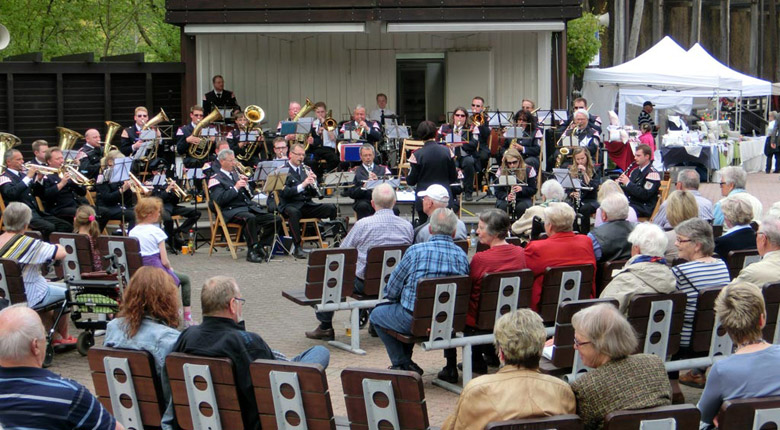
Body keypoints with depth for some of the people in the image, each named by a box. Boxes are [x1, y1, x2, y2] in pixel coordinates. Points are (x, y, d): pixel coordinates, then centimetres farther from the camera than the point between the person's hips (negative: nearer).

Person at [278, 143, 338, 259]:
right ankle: (297, 247, -34)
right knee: (294, 212, -40)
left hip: (307, 205, 5)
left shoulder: (305, 169, 16)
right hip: (290, 205, -5)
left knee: (331, 208, -17)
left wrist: (313, 182, -7)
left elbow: (313, 193, 14)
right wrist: (302, 185, -26)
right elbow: (284, 193, -16)